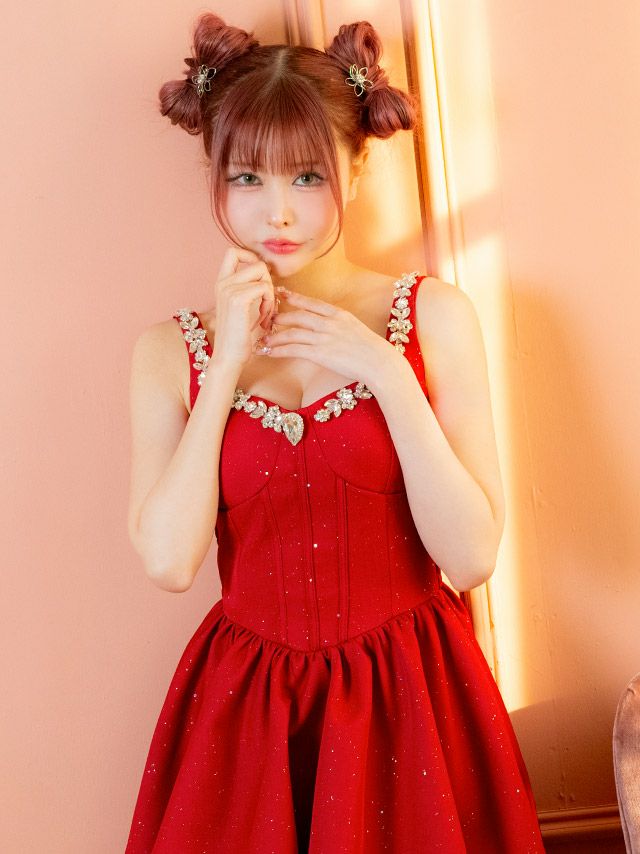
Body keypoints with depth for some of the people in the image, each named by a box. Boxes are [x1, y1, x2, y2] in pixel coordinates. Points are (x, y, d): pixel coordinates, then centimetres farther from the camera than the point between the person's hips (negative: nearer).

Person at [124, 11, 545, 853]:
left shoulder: (433, 315, -6)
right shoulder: (169, 350, -2)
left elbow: (472, 557, -10)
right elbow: (168, 562, -15)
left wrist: (387, 374, -18)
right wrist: (228, 364, -16)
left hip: (407, 690, 0)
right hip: (244, 702, 1)